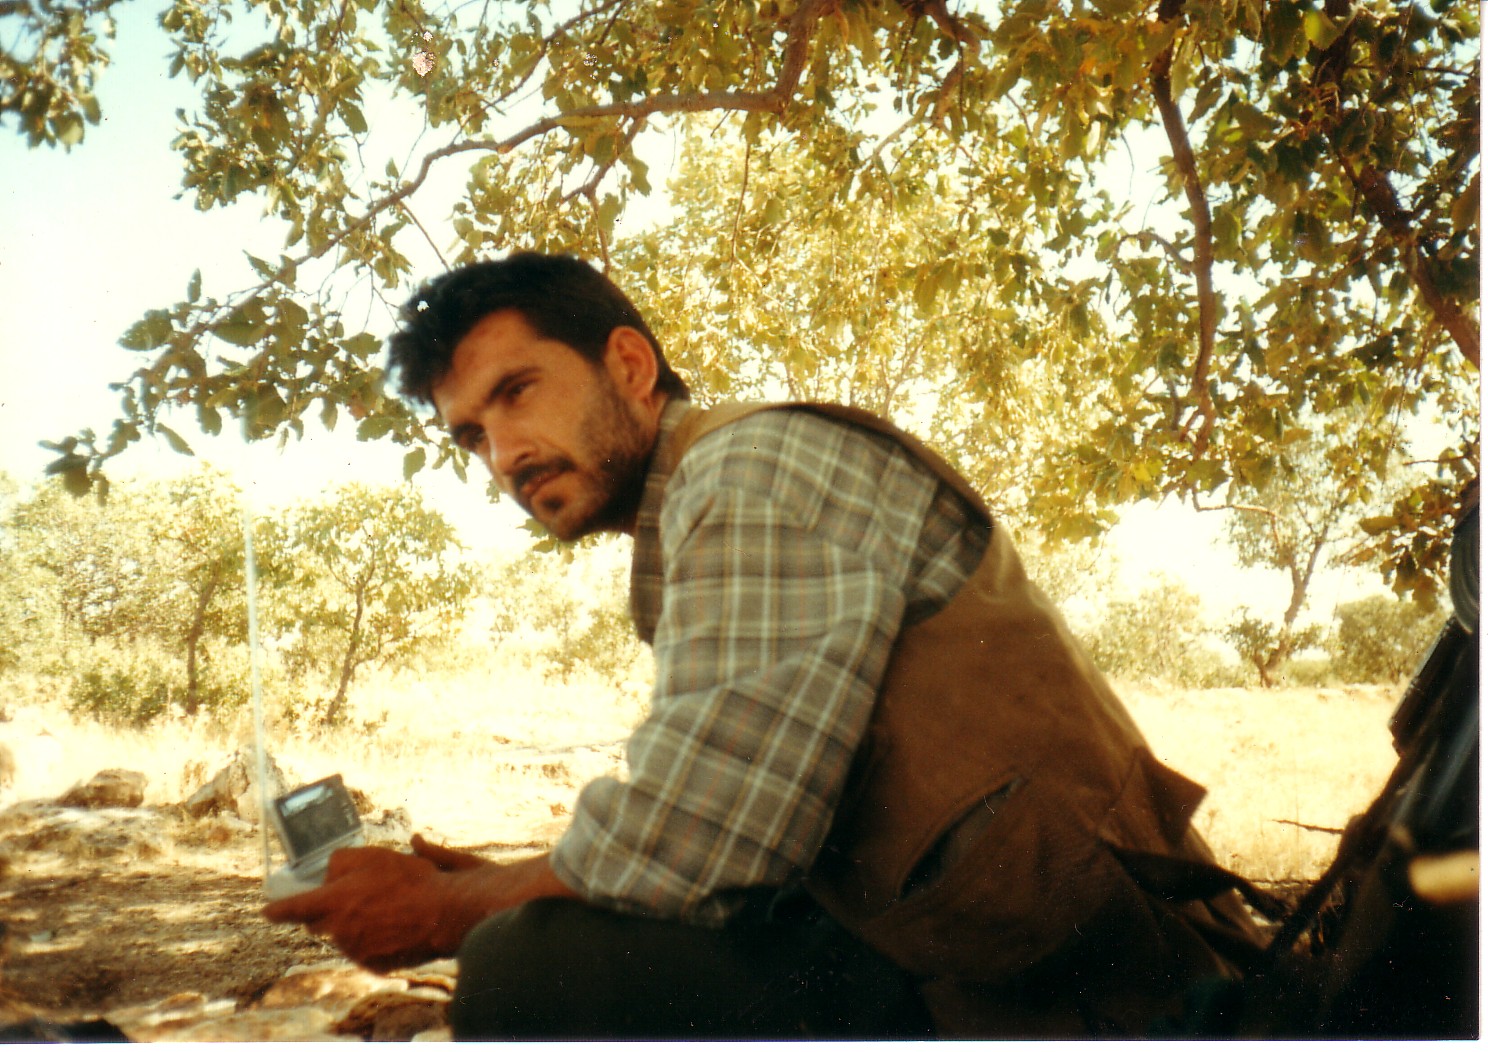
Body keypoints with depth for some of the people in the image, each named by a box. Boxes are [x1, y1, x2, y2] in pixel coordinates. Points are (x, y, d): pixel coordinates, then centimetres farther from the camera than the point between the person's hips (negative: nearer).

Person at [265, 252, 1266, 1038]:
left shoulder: (752, 464, -12)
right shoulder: (698, 524, 19)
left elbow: (704, 830, -23)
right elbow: (738, 836, 17)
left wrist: (452, 907, -6)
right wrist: (493, 885, 9)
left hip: (1067, 987, -10)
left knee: (534, 971, -22)